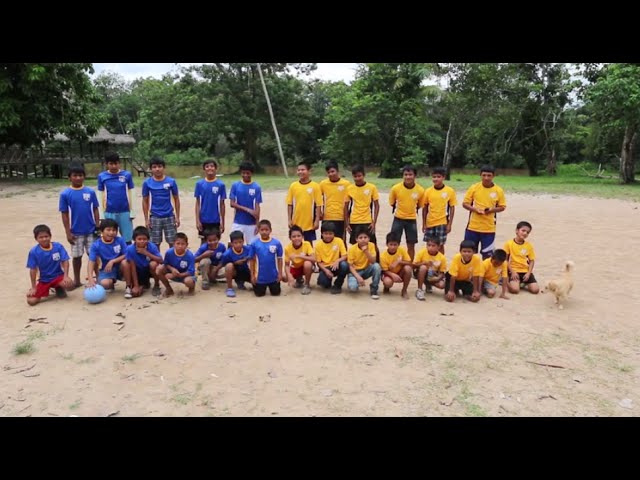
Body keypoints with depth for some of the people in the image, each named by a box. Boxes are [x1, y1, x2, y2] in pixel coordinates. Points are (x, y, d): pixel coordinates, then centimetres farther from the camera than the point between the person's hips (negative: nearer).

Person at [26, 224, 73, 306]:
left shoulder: (58, 246, -10)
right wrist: (33, 287, -5)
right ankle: (46, 290, 20)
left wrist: (66, 276, -23)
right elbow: (33, 269, -7)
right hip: (44, 280, 0)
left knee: (69, 283, -33)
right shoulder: (33, 252, -11)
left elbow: (65, 261, -10)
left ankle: (60, 288, 6)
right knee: (31, 300, -15)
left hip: (58, 276, 0)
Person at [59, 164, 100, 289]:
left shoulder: (90, 192, -2)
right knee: (77, 256, 11)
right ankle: (76, 280, 24)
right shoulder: (65, 194, -5)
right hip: (76, 232, 0)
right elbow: (64, 214, -3)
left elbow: (95, 210, 3)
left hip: (91, 230, 0)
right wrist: (68, 232, -5)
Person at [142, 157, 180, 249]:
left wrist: (177, 217, 0)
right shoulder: (147, 183, -2)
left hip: (169, 216, 0)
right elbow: (145, 201, 5)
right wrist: (146, 219, 1)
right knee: (155, 244, 8)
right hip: (155, 217, 0)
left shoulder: (171, 181, -3)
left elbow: (176, 199, 3)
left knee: (172, 243, 5)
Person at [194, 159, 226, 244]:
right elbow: (197, 203, 1)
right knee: (204, 242, 9)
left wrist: (222, 222, 0)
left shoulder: (220, 184, -2)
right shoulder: (199, 183, -1)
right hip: (203, 220, 0)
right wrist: (197, 220, -5)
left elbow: (222, 204, 1)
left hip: (216, 220, 0)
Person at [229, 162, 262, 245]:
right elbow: (232, 204, -4)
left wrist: (257, 224, -6)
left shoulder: (256, 187, -1)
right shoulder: (235, 186, 0)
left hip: (251, 223, 0)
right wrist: (247, 209, -16)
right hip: (238, 222, 1)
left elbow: (257, 206, -2)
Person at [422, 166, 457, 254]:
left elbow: (452, 208, -1)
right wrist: (424, 224, 5)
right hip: (430, 223, 2)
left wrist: (449, 224, -5)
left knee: (440, 245, 2)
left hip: (442, 223, -2)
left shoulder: (450, 191, -6)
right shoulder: (428, 191, 0)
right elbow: (425, 208, 7)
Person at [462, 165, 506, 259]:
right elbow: (465, 203, 1)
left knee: (487, 254, 5)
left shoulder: (499, 191, -2)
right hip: (473, 226, 0)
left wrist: (492, 210, -15)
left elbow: (502, 207, 5)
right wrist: (475, 209, -16)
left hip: (489, 228, 0)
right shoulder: (474, 187, -2)